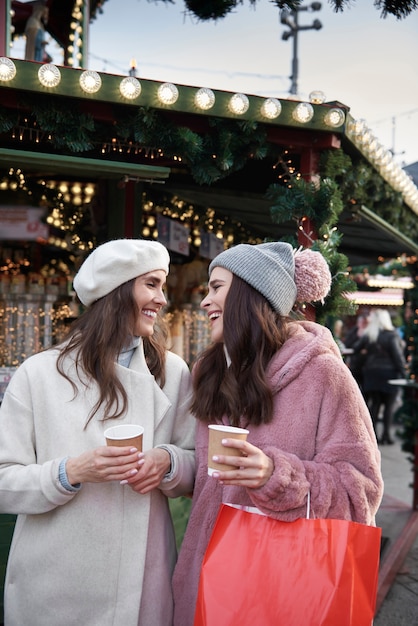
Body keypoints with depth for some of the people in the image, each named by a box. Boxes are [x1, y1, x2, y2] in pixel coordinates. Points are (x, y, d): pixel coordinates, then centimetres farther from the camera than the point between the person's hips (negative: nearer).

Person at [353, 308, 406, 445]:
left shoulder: (367, 335, 1)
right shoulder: (391, 335, -10)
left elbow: (356, 349, 8)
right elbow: (398, 356, -11)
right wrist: (403, 373, -7)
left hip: (372, 373, 4)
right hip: (389, 373, -4)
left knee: (375, 403, 11)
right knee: (390, 405, 5)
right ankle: (386, 434, 2)